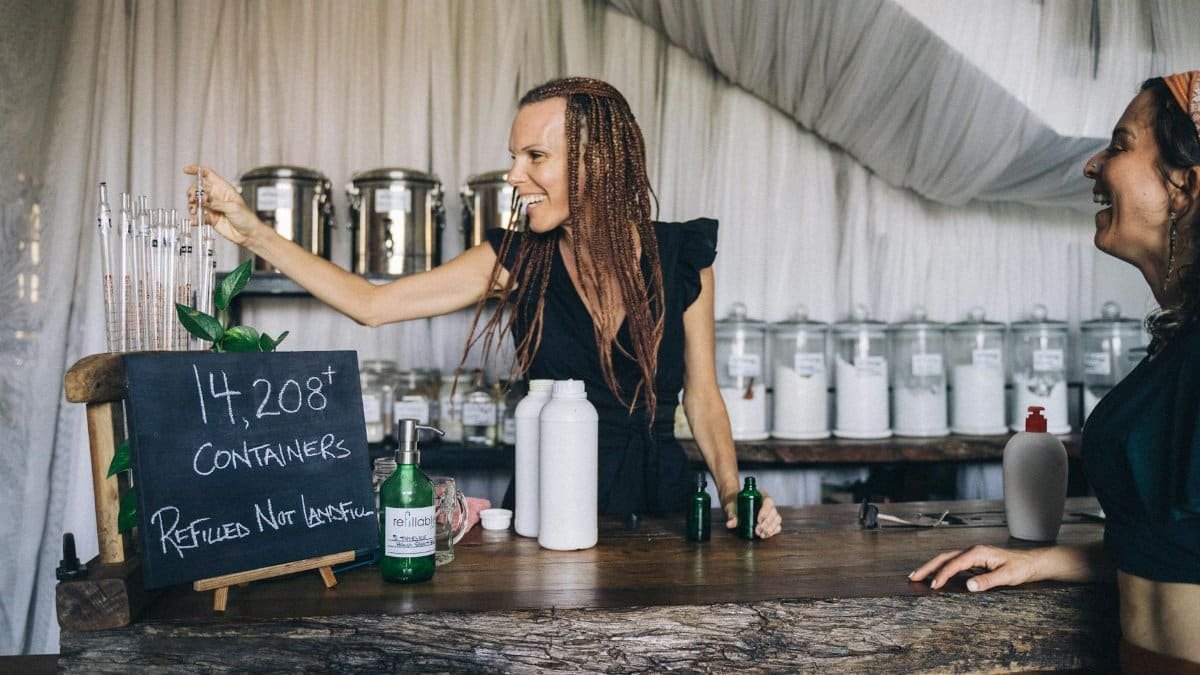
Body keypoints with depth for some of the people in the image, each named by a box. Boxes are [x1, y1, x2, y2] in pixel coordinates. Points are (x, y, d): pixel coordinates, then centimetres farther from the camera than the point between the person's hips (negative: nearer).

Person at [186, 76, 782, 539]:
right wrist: (252, 231, -8)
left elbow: (702, 396, 4)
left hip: (659, 498, 0)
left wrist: (733, 495, -9)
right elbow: (371, 303, -4)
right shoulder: (517, 261, -4)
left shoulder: (682, 256, -4)